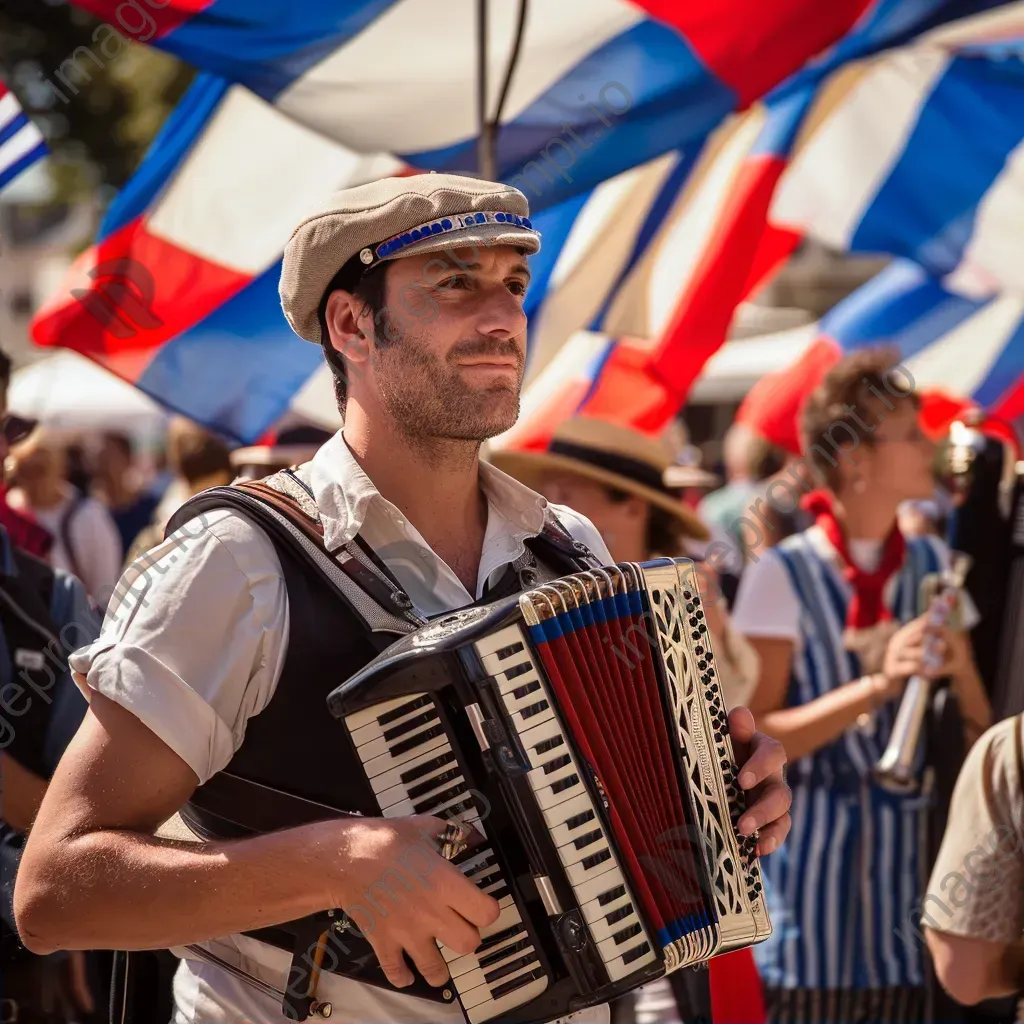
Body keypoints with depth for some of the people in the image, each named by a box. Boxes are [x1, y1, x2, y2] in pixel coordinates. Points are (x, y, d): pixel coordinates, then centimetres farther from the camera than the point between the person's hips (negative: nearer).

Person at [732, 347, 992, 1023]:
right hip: (813, 846, -4)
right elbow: (754, 737, -12)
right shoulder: (784, 574, -7)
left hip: (911, 843, 4)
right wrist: (878, 683, -21)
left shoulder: (931, 565, 7)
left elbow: (977, 716, 12)